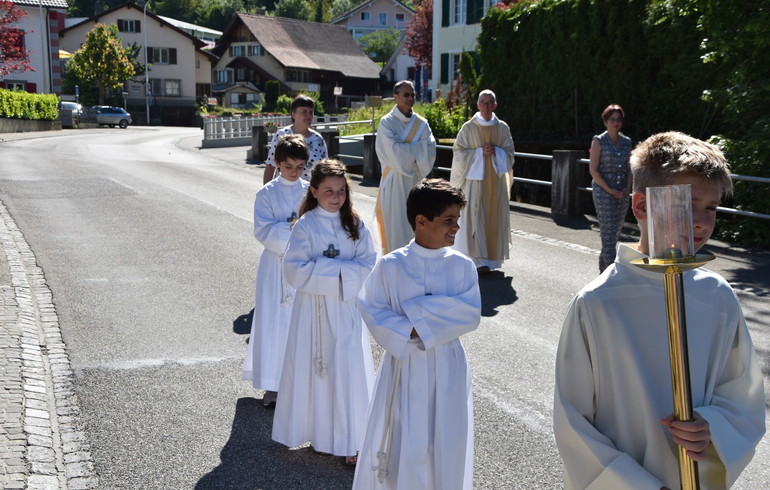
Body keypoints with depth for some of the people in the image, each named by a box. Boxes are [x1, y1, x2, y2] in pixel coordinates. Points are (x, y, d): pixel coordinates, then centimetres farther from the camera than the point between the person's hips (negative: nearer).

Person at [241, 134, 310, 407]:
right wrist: (292, 228, -19)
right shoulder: (267, 194, -1)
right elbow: (263, 231, -10)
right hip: (276, 265, -2)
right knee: (274, 323, 0)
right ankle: (272, 385, 11)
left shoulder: (310, 191, 5)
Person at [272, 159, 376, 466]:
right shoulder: (305, 226, -5)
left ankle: (350, 440, 10)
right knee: (316, 369, 5)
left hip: (347, 307, 2)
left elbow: (368, 265, -2)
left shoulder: (355, 225, 4)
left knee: (349, 369, 0)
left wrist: (327, 268, -13)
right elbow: (296, 271, -12)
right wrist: (338, 269, -14)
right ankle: (320, 434, 22)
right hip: (314, 307, -2)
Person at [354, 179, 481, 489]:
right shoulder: (391, 265, -7)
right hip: (405, 365, -1)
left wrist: (418, 311, -17)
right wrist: (410, 331, -20)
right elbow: (372, 311, -6)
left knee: (446, 444, 11)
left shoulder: (462, 266, -3)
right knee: (400, 443, 7)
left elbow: (471, 315, -10)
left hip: (447, 367, 2)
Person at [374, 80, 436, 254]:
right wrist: (416, 147, -7)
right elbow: (394, 152, -16)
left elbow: (430, 151, -4)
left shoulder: (421, 123, 8)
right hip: (395, 182, -4)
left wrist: (405, 149, -13)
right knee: (396, 224, -2)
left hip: (416, 180, 4)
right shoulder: (387, 122, -3)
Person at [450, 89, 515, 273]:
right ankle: (479, 260, -3)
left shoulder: (502, 128, 7)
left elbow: (509, 153, 8)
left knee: (494, 218, 5)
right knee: (476, 218, -6)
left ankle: (492, 257, 16)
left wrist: (495, 151, -12)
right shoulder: (468, 128, 0)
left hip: (496, 180, 3)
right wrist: (480, 152, -13)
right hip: (475, 179, -3)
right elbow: (459, 153, -3)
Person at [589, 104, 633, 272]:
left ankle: (603, 268, 23)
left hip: (622, 193, 6)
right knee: (608, 233, -9)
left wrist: (628, 187, -3)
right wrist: (609, 189, -13)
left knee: (615, 232, 10)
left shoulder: (626, 142, 11)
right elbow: (593, 170, -8)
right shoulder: (599, 141, -4)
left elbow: (629, 168, 14)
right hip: (603, 192, -5)